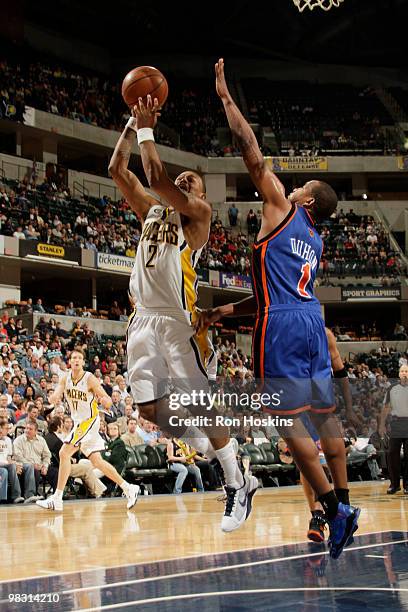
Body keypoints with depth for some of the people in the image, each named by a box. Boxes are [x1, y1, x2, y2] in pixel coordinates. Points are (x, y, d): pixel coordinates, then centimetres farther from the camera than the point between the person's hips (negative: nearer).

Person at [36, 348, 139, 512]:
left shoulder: (90, 379, -16)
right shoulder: (65, 378, 1)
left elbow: (108, 401, -15)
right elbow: (56, 395, -11)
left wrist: (105, 401, -39)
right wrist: (54, 397, -36)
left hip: (89, 422, -7)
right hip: (79, 423, 7)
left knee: (64, 453, -16)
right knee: (97, 461, 10)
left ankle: (57, 499, -15)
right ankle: (128, 488, 19)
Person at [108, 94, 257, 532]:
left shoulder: (198, 213, 2)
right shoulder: (152, 211, 22)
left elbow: (157, 177, -13)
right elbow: (117, 171, 16)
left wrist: (147, 129, -5)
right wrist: (132, 125, 11)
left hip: (178, 319, -7)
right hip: (144, 317, 7)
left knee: (203, 405, -9)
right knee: (149, 410, 2)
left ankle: (237, 487, 0)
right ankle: (197, 442, 28)